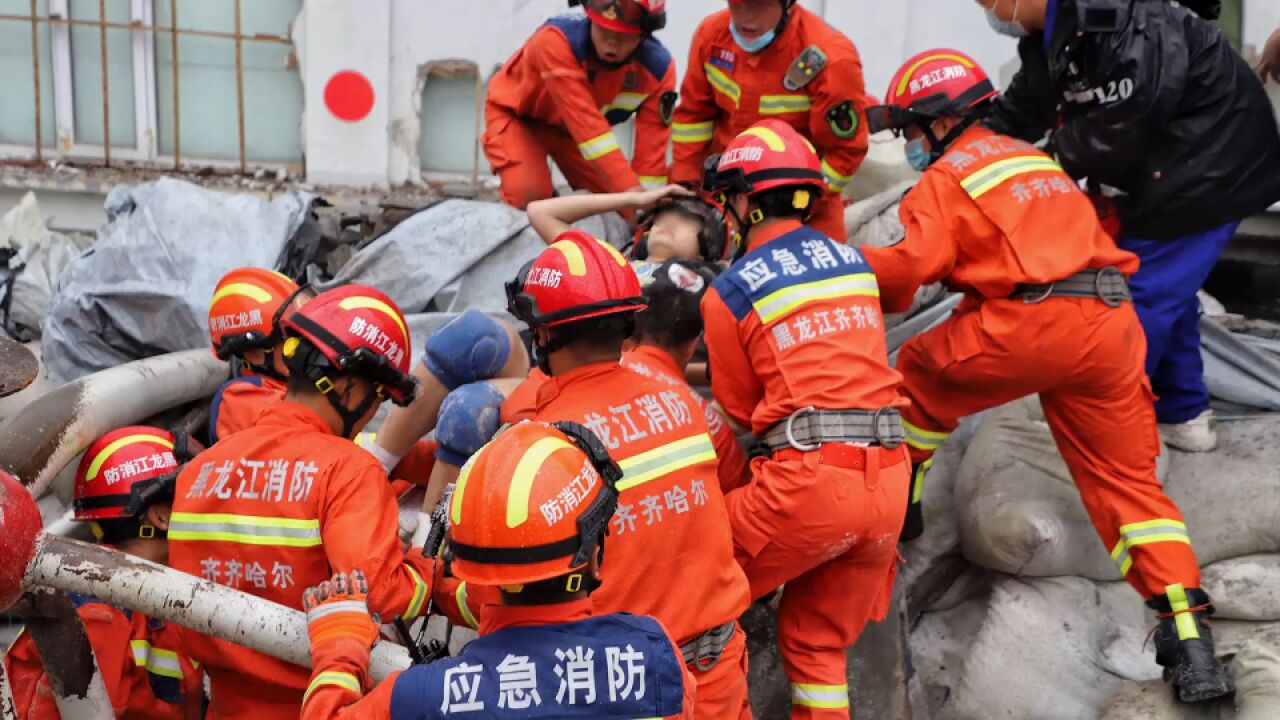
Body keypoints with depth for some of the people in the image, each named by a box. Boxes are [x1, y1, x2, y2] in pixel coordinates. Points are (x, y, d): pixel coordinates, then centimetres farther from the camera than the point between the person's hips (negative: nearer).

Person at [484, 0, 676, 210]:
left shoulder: (658, 68, -25)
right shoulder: (557, 40, -40)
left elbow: (651, 145, -21)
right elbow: (586, 124, -45)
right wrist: (631, 190, -50)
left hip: (570, 125, 4)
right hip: (518, 114, -4)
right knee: (529, 194, -25)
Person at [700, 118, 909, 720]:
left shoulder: (728, 292, -2)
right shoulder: (853, 259, 13)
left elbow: (741, 408, 7)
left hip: (810, 478, -6)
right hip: (888, 477, 6)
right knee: (816, 640, 19)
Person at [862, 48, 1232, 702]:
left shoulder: (946, 177, 4)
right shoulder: (1032, 157, 28)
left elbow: (915, 262, -9)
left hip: (1031, 325, -7)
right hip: (1111, 326, 7)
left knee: (919, 372, 21)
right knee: (1127, 482, 8)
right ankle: (1190, 641, 0)